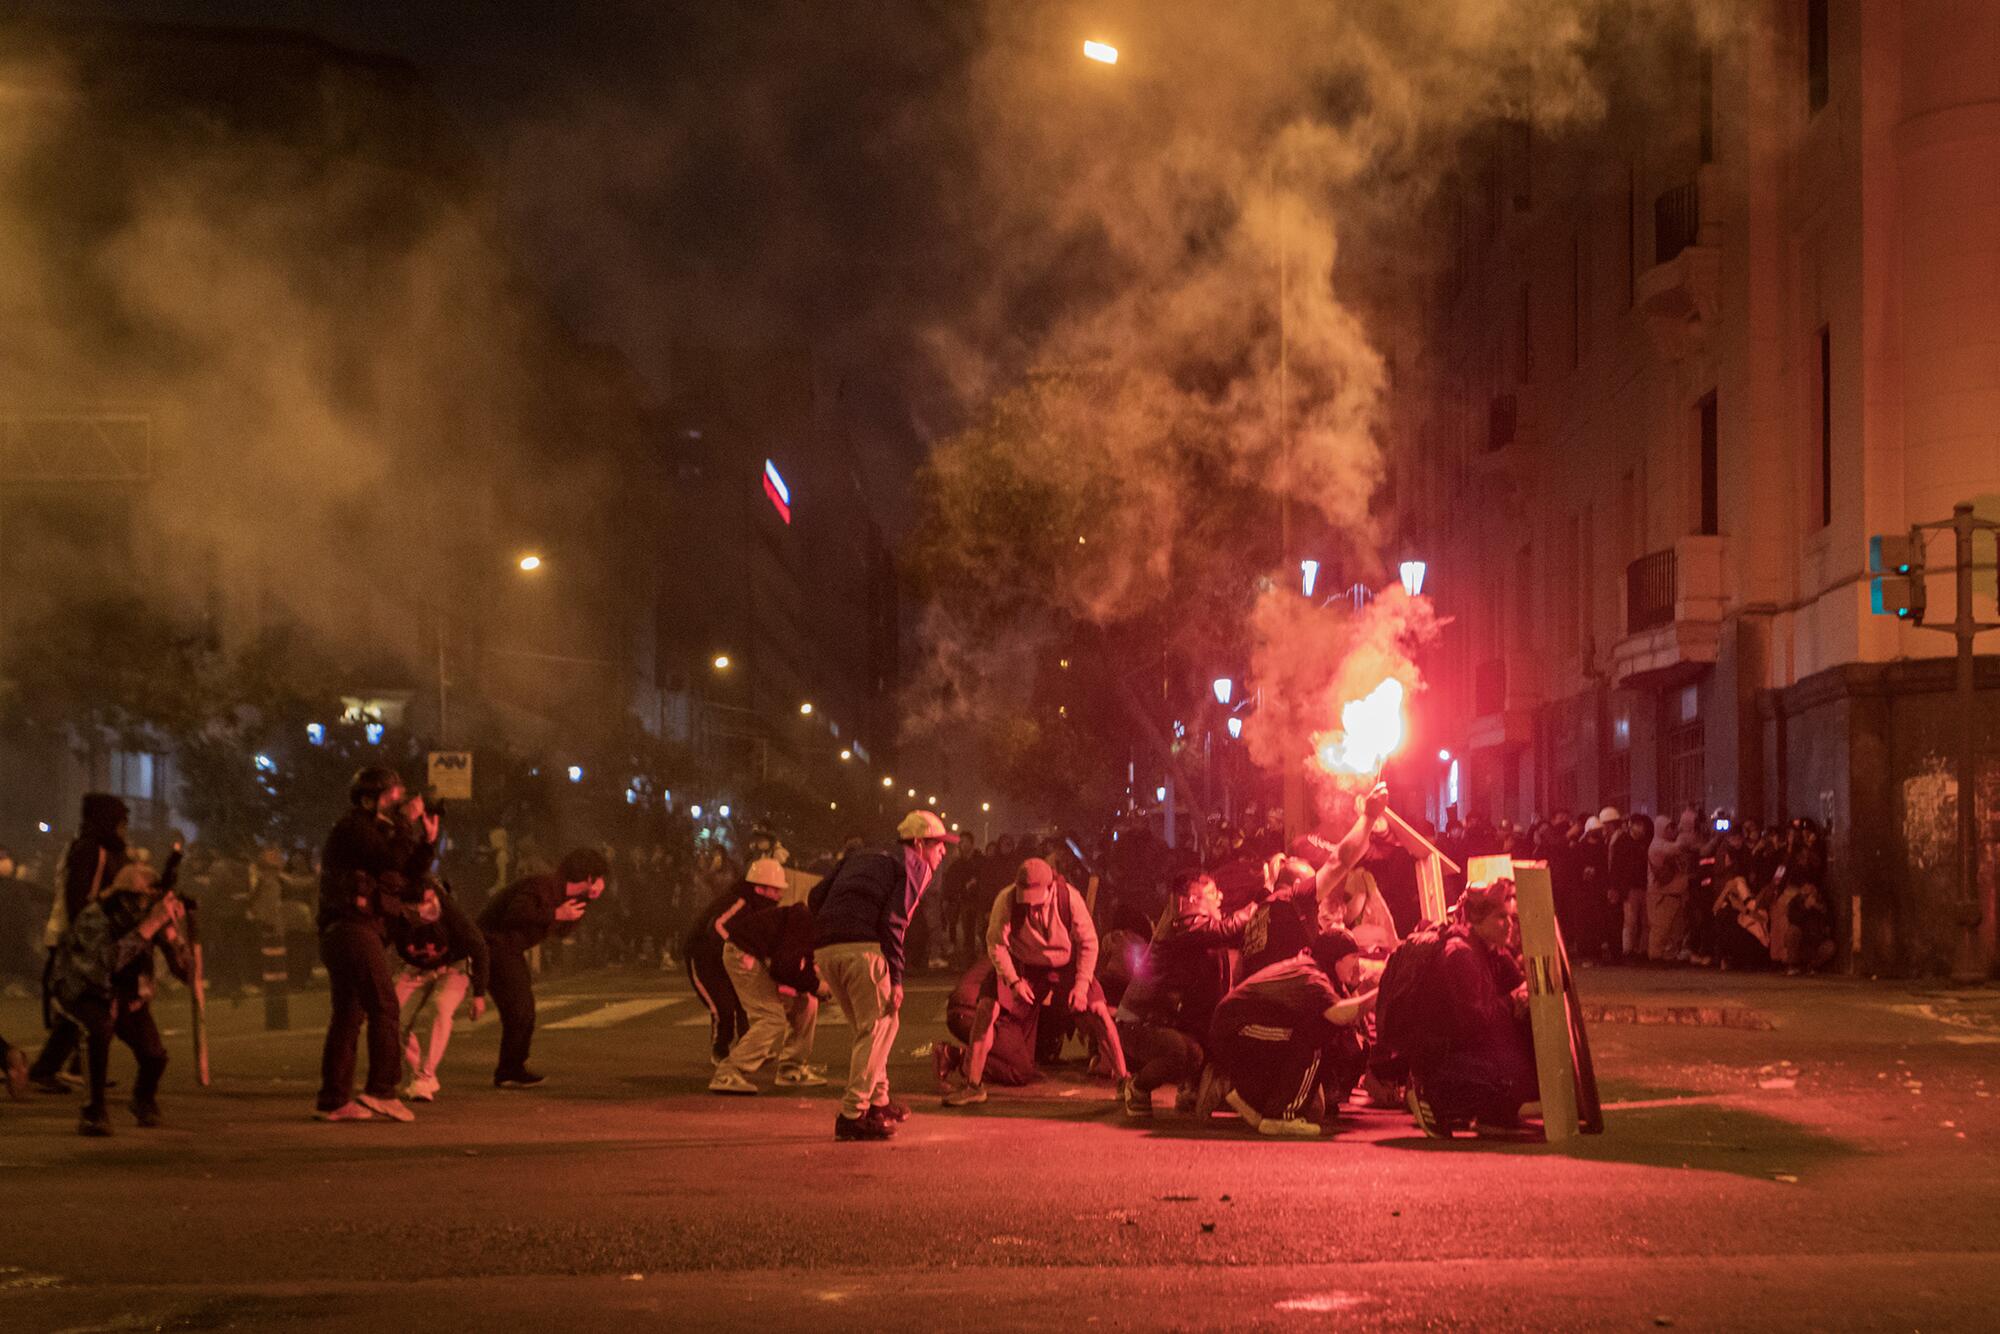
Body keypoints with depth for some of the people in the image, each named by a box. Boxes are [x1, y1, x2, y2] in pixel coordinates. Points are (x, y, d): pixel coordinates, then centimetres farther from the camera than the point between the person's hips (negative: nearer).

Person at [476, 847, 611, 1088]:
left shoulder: (561, 894, 10)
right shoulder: (541, 887, -21)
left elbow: (563, 930, 13)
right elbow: (515, 914, -32)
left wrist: (588, 900, 3)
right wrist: (556, 914, -29)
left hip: (509, 949, 10)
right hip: (495, 944, -10)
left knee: (524, 1012, 13)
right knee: (519, 1011, -11)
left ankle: (513, 1069, 20)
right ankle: (507, 1074, -5)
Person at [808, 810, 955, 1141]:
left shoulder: (860, 859, 30)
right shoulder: (914, 866, 8)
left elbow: (817, 896, 21)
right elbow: (893, 921, -6)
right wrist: (896, 979, -6)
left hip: (825, 950, 7)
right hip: (863, 948, -7)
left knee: (868, 1027, 20)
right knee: (878, 1028, -1)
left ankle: (878, 1102, 25)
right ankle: (852, 1115, -7)